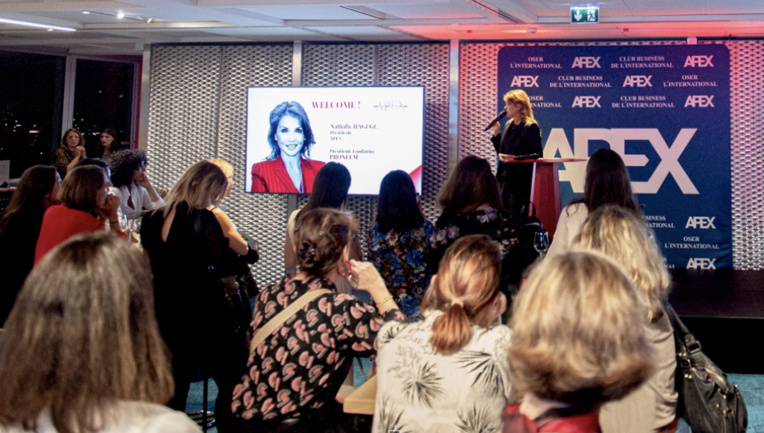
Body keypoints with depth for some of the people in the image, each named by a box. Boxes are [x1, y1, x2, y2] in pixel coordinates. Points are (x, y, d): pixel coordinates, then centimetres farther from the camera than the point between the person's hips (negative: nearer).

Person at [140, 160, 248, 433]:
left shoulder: (152, 219, 6)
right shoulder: (202, 219, -15)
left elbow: (151, 266, 15)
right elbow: (226, 269, -18)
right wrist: (230, 288, 0)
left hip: (164, 314, 7)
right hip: (203, 315, -6)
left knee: (172, 390, 14)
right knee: (232, 383, 7)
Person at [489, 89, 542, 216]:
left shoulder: (531, 127, -9)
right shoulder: (508, 125, 13)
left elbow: (537, 155, -13)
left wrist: (514, 158, -20)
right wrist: (496, 133, 8)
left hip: (520, 181, -7)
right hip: (505, 178, 7)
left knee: (515, 215, -5)